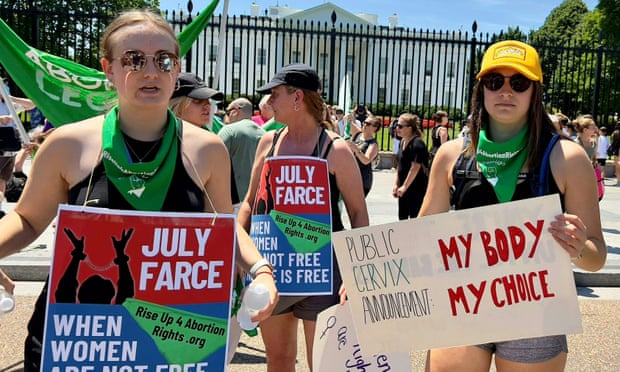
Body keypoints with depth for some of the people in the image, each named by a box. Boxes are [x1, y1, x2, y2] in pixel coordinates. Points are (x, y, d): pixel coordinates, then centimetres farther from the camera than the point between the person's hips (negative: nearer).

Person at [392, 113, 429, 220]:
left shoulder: (417, 143, -17)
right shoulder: (403, 142, 9)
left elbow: (415, 167, -21)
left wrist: (405, 186, -19)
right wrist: (396, 184, 10)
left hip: (417, 188, -9)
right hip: (404, 188, 9)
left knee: (414, 216, -2)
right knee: (402, 217, 14)